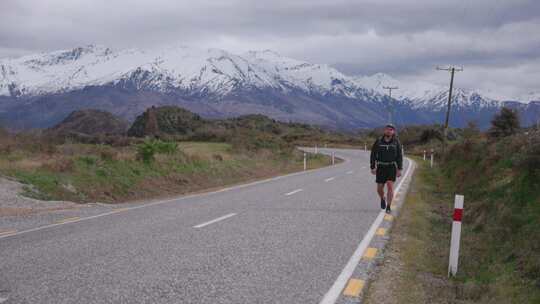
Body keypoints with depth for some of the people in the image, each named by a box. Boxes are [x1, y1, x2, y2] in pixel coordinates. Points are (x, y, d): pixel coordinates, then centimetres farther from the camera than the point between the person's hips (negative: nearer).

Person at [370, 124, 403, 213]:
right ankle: (383, 199, 37)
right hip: (380, 168, 1)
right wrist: (372, 168, -3)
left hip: (391, 167, -1)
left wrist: (399, 169, -7)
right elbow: (373, 155, 1)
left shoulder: (396, 142, -2)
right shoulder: (378, 141, -3)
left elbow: (399, 156, 0)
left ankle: (388, 207, -6)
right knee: (380, 188, 3)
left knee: (390, 186, -15)